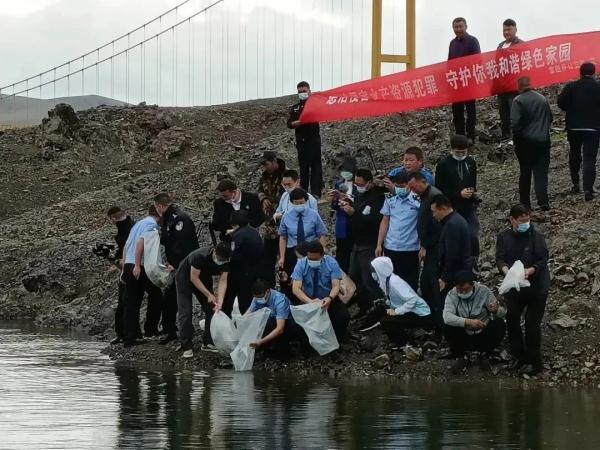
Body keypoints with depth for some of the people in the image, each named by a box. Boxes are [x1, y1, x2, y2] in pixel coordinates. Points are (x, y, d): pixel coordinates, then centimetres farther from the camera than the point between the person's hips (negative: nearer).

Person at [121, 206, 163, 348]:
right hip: (140, 267, -8)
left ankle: (129, 338, 3)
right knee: (155, 295, 11)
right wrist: (137, 265, -22)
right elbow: (141, 242, -19)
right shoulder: (152, 224, -5)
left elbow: (126, 246, 22)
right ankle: (150, 329, 14)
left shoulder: (138, 223, 21)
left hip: (128, 266, 8)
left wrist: (124, 269, 25)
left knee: (131, 303, 6)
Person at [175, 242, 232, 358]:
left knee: (211, 309, -2)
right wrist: (209, 295, -32)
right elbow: (194, 278, -29)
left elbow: (223, 282, -25)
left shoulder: (225, 262, -21)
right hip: (185, 278, -5)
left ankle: (208, 342, 7)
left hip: (204, 279, 5)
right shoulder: (200, 256, -36)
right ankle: (186, 346, -9)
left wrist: (219, 302, -38)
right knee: (185, 313, -12)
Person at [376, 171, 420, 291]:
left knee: (410, 282, 3)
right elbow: (385, 222, 11)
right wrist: (379, 244, 7)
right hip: (390, 248, 3)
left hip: (410, 249, -3)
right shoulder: (390, 200, 6)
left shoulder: (417, 201, -6)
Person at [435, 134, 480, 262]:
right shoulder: (443, 165, -6)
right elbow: (439, 190, -8)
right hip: (452, 209, -3)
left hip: (469, 208, 3)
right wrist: (459, 194, -16)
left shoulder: (471, 163, 7)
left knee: (473, 237, -7)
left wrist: (473, 193, 4)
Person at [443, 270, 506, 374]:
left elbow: (502, 313, -10)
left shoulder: (483, 291, -12)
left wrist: (496, 310, -35)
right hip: (463, 338, -1)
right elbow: (447, 317, -31)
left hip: (483, 337, 1)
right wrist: (468, 322, -44)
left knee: (500, 324, -24)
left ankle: (484, 356, 0)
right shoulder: (452, 295, -14)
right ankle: (460, 358, -2)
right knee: (448, 328, -28)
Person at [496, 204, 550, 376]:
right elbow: (500, 259, -8)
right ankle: (519, 356, 26)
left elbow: (543, 260, -15)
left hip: (536, 288, -4)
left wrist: (530, 270, -32)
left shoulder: (537, 237, -13)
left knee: (532, 324, -3)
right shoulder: (504, 237, -3)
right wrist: (506, 270, -29)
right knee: (512, 321, 9)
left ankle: (534, 362, 8)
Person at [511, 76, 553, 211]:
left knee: (525, 172, 9)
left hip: (526, 140, -3)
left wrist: (516, 139, -6)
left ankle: (525, 202, 14)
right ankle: (543, 201, -10)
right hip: (543, 140, 3)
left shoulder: (518, 100, -12)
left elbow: (515, 123, -17)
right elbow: (550, 118, 12)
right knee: (541, 172, 2)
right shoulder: (543, 99, 4)